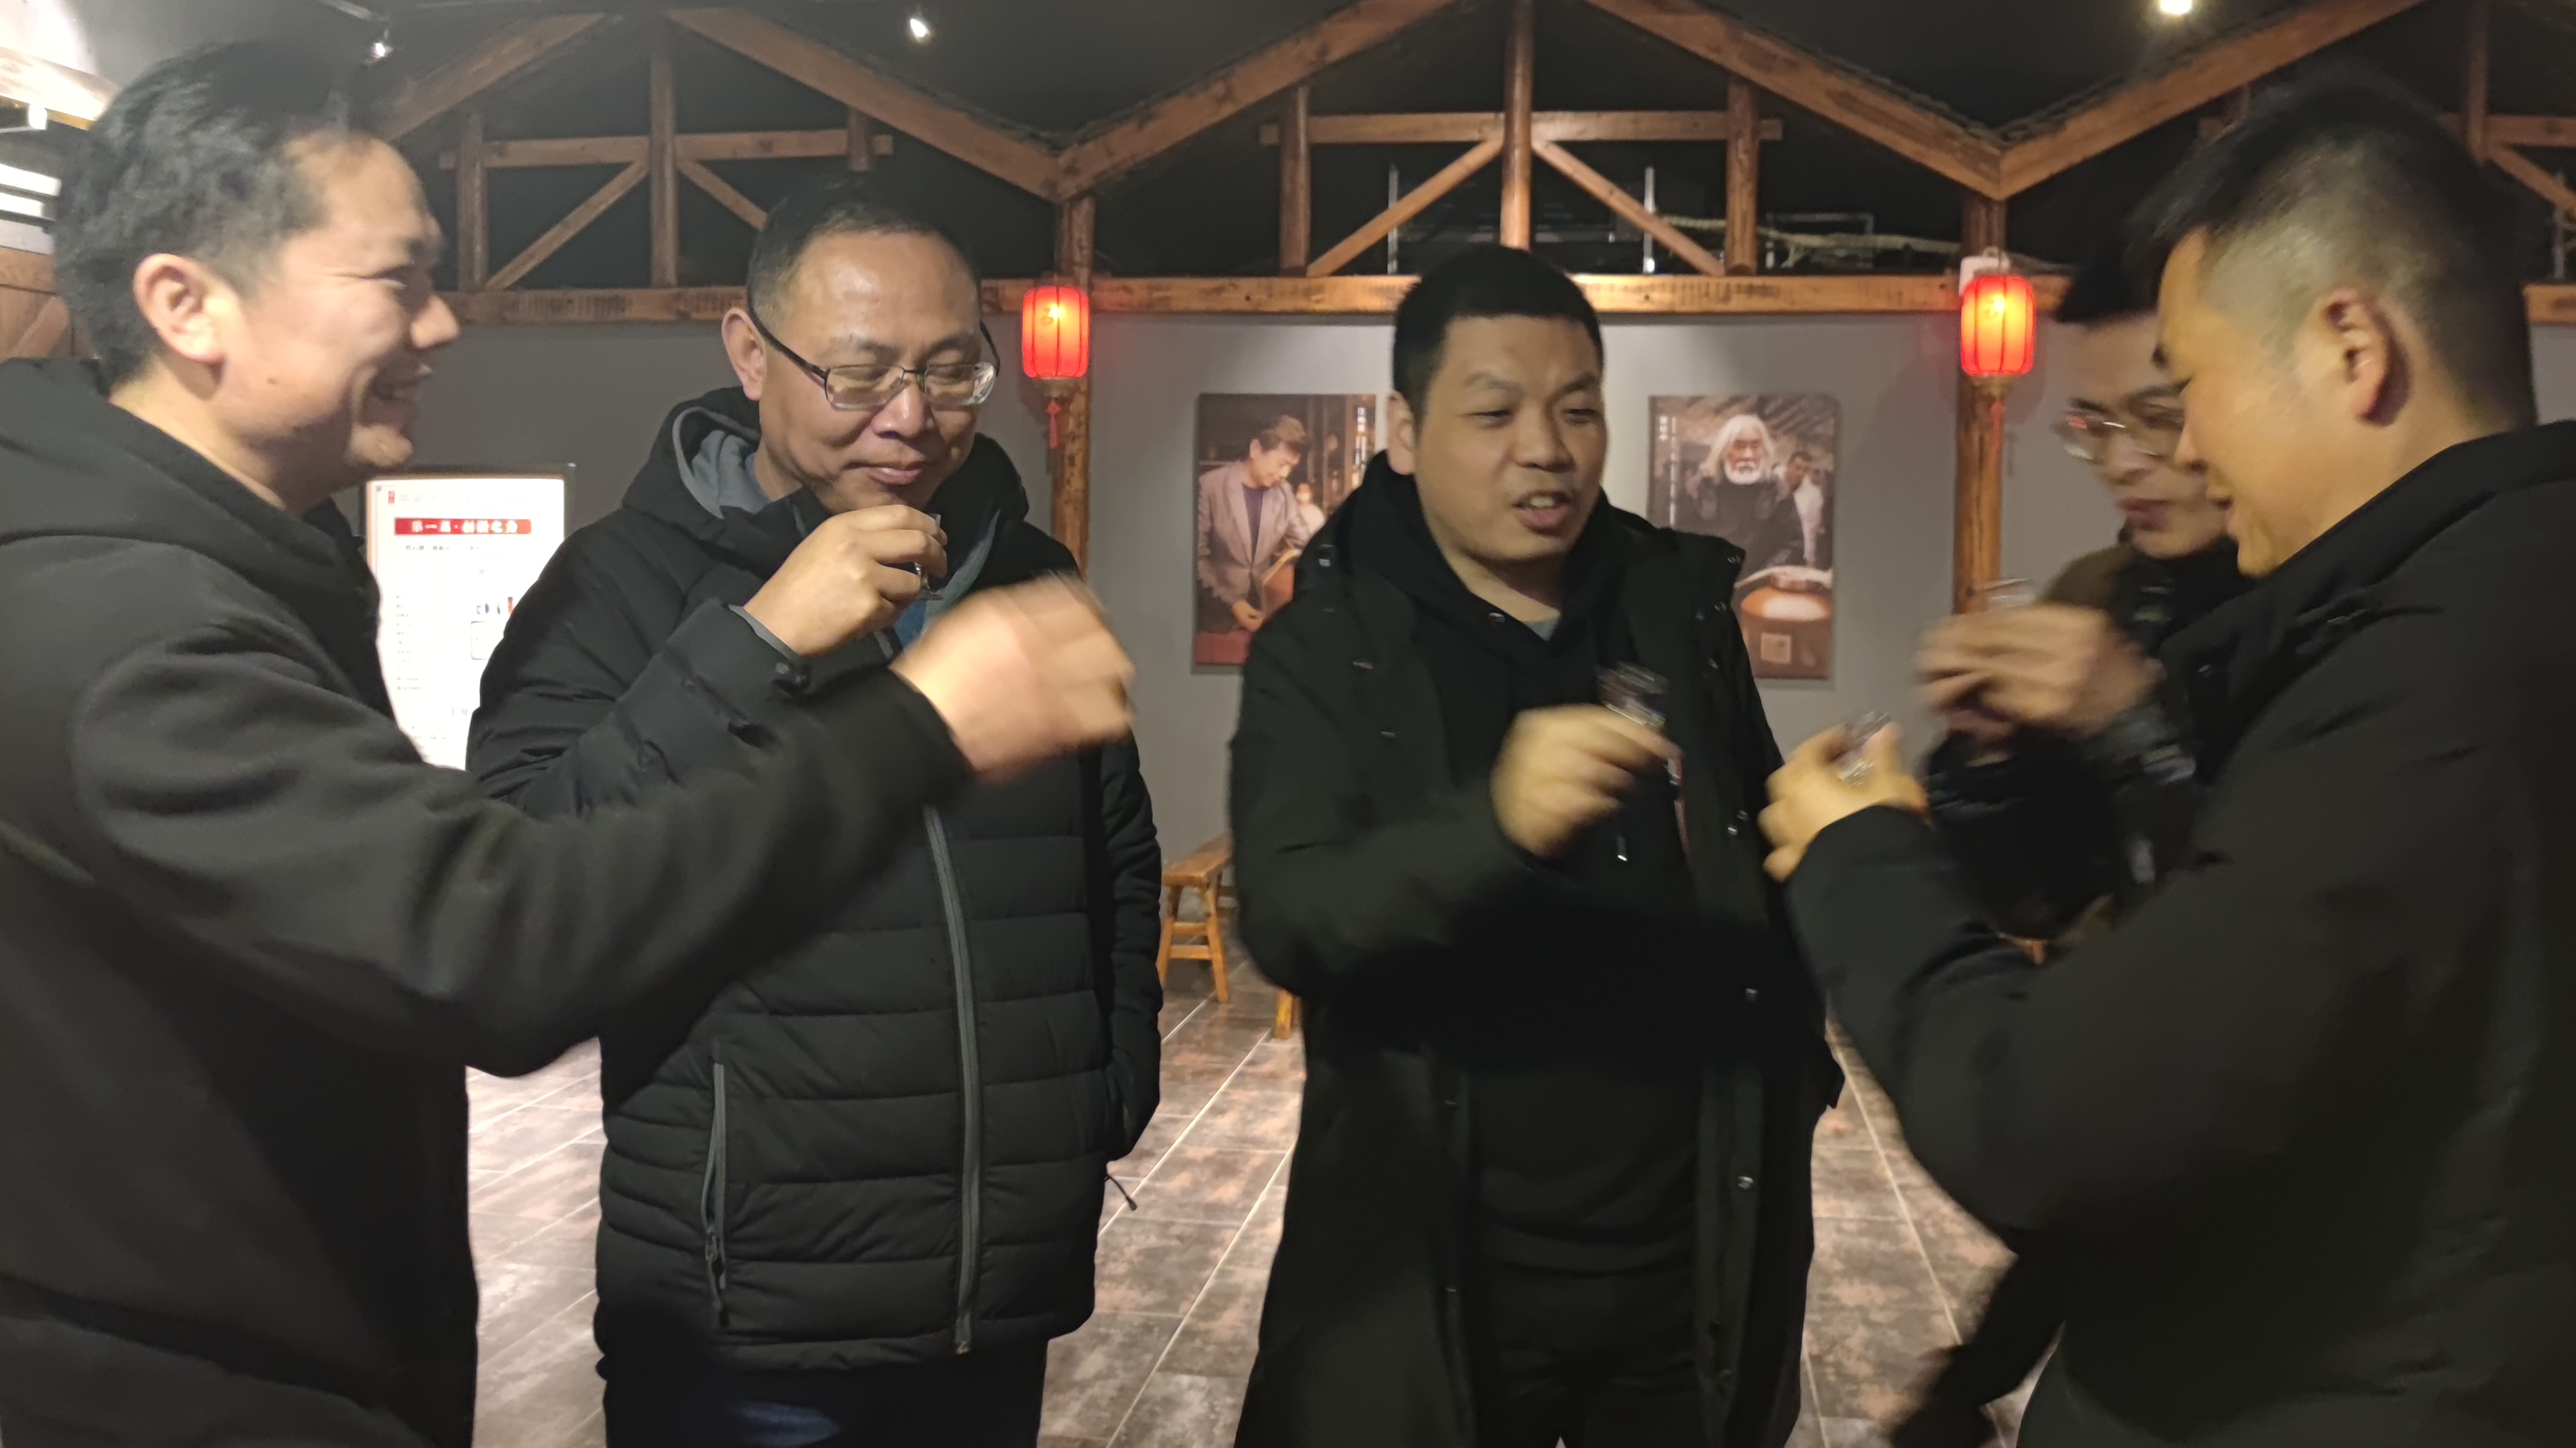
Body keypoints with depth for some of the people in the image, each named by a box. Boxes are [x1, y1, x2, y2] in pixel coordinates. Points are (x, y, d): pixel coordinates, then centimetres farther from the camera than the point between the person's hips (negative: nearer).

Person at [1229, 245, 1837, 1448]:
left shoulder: (1679, 607, 4)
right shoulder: (1323, 648, -7)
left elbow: (1763, 867, 13)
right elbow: (1287, 921, -20)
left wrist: (1796, 1066, 1)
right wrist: (1495, 823, -36)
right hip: (1438, 1276, -3)